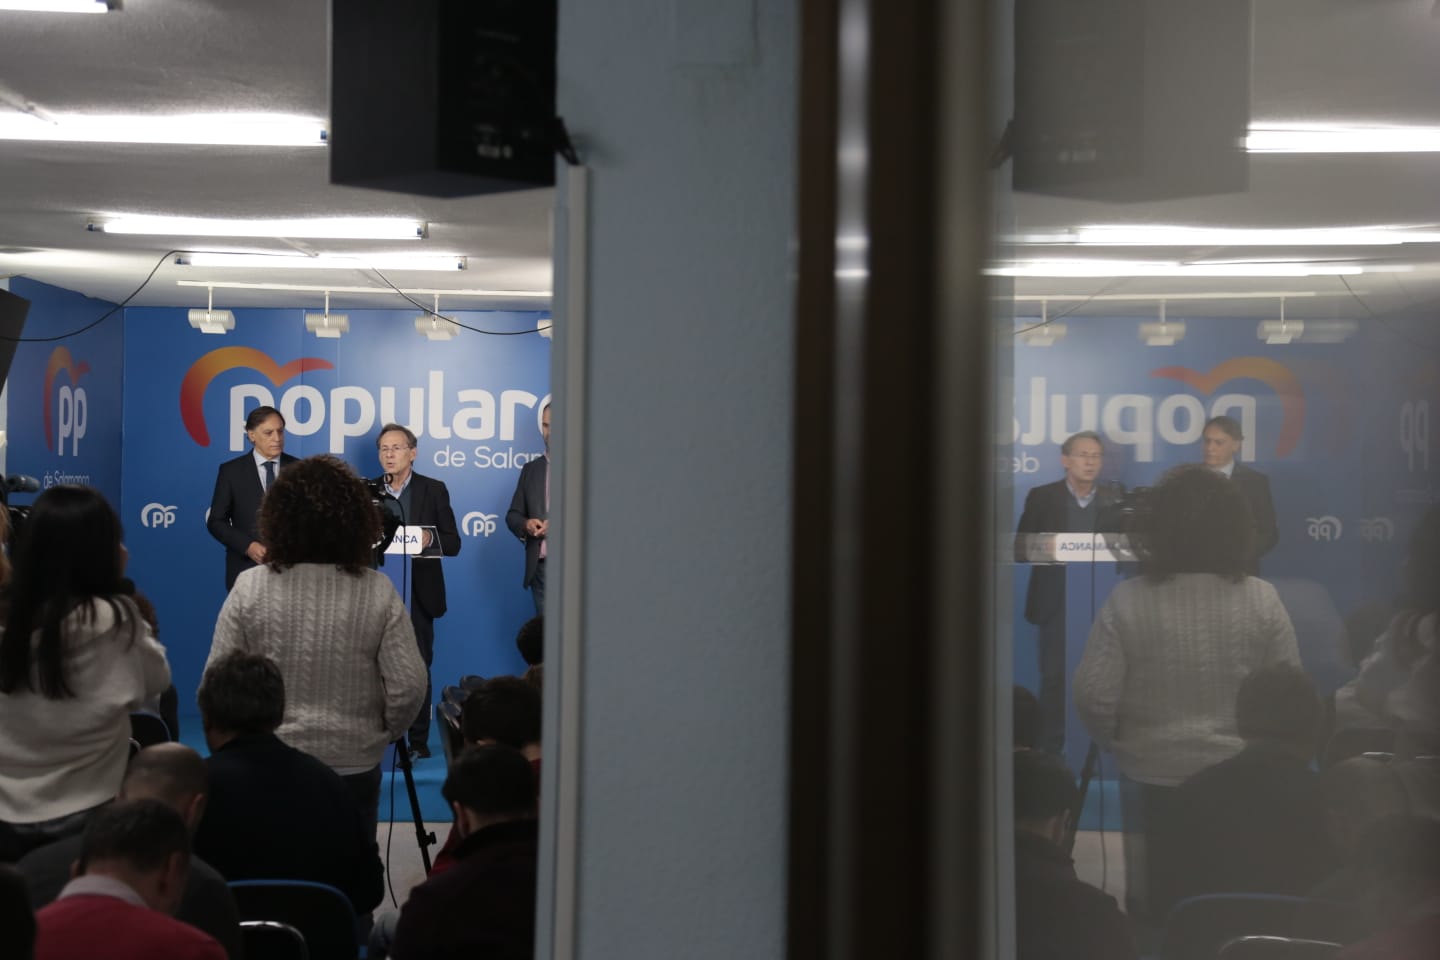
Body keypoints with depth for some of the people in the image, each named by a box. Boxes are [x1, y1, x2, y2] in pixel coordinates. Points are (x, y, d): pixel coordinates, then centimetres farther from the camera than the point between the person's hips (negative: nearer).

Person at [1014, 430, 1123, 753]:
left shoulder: (1114, 502, 9)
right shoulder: (1042, 497, 4)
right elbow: (1021, 548, 1)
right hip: (1057, 604, -1)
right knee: (1054, 678, -1)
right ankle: (1050, 750, 6)